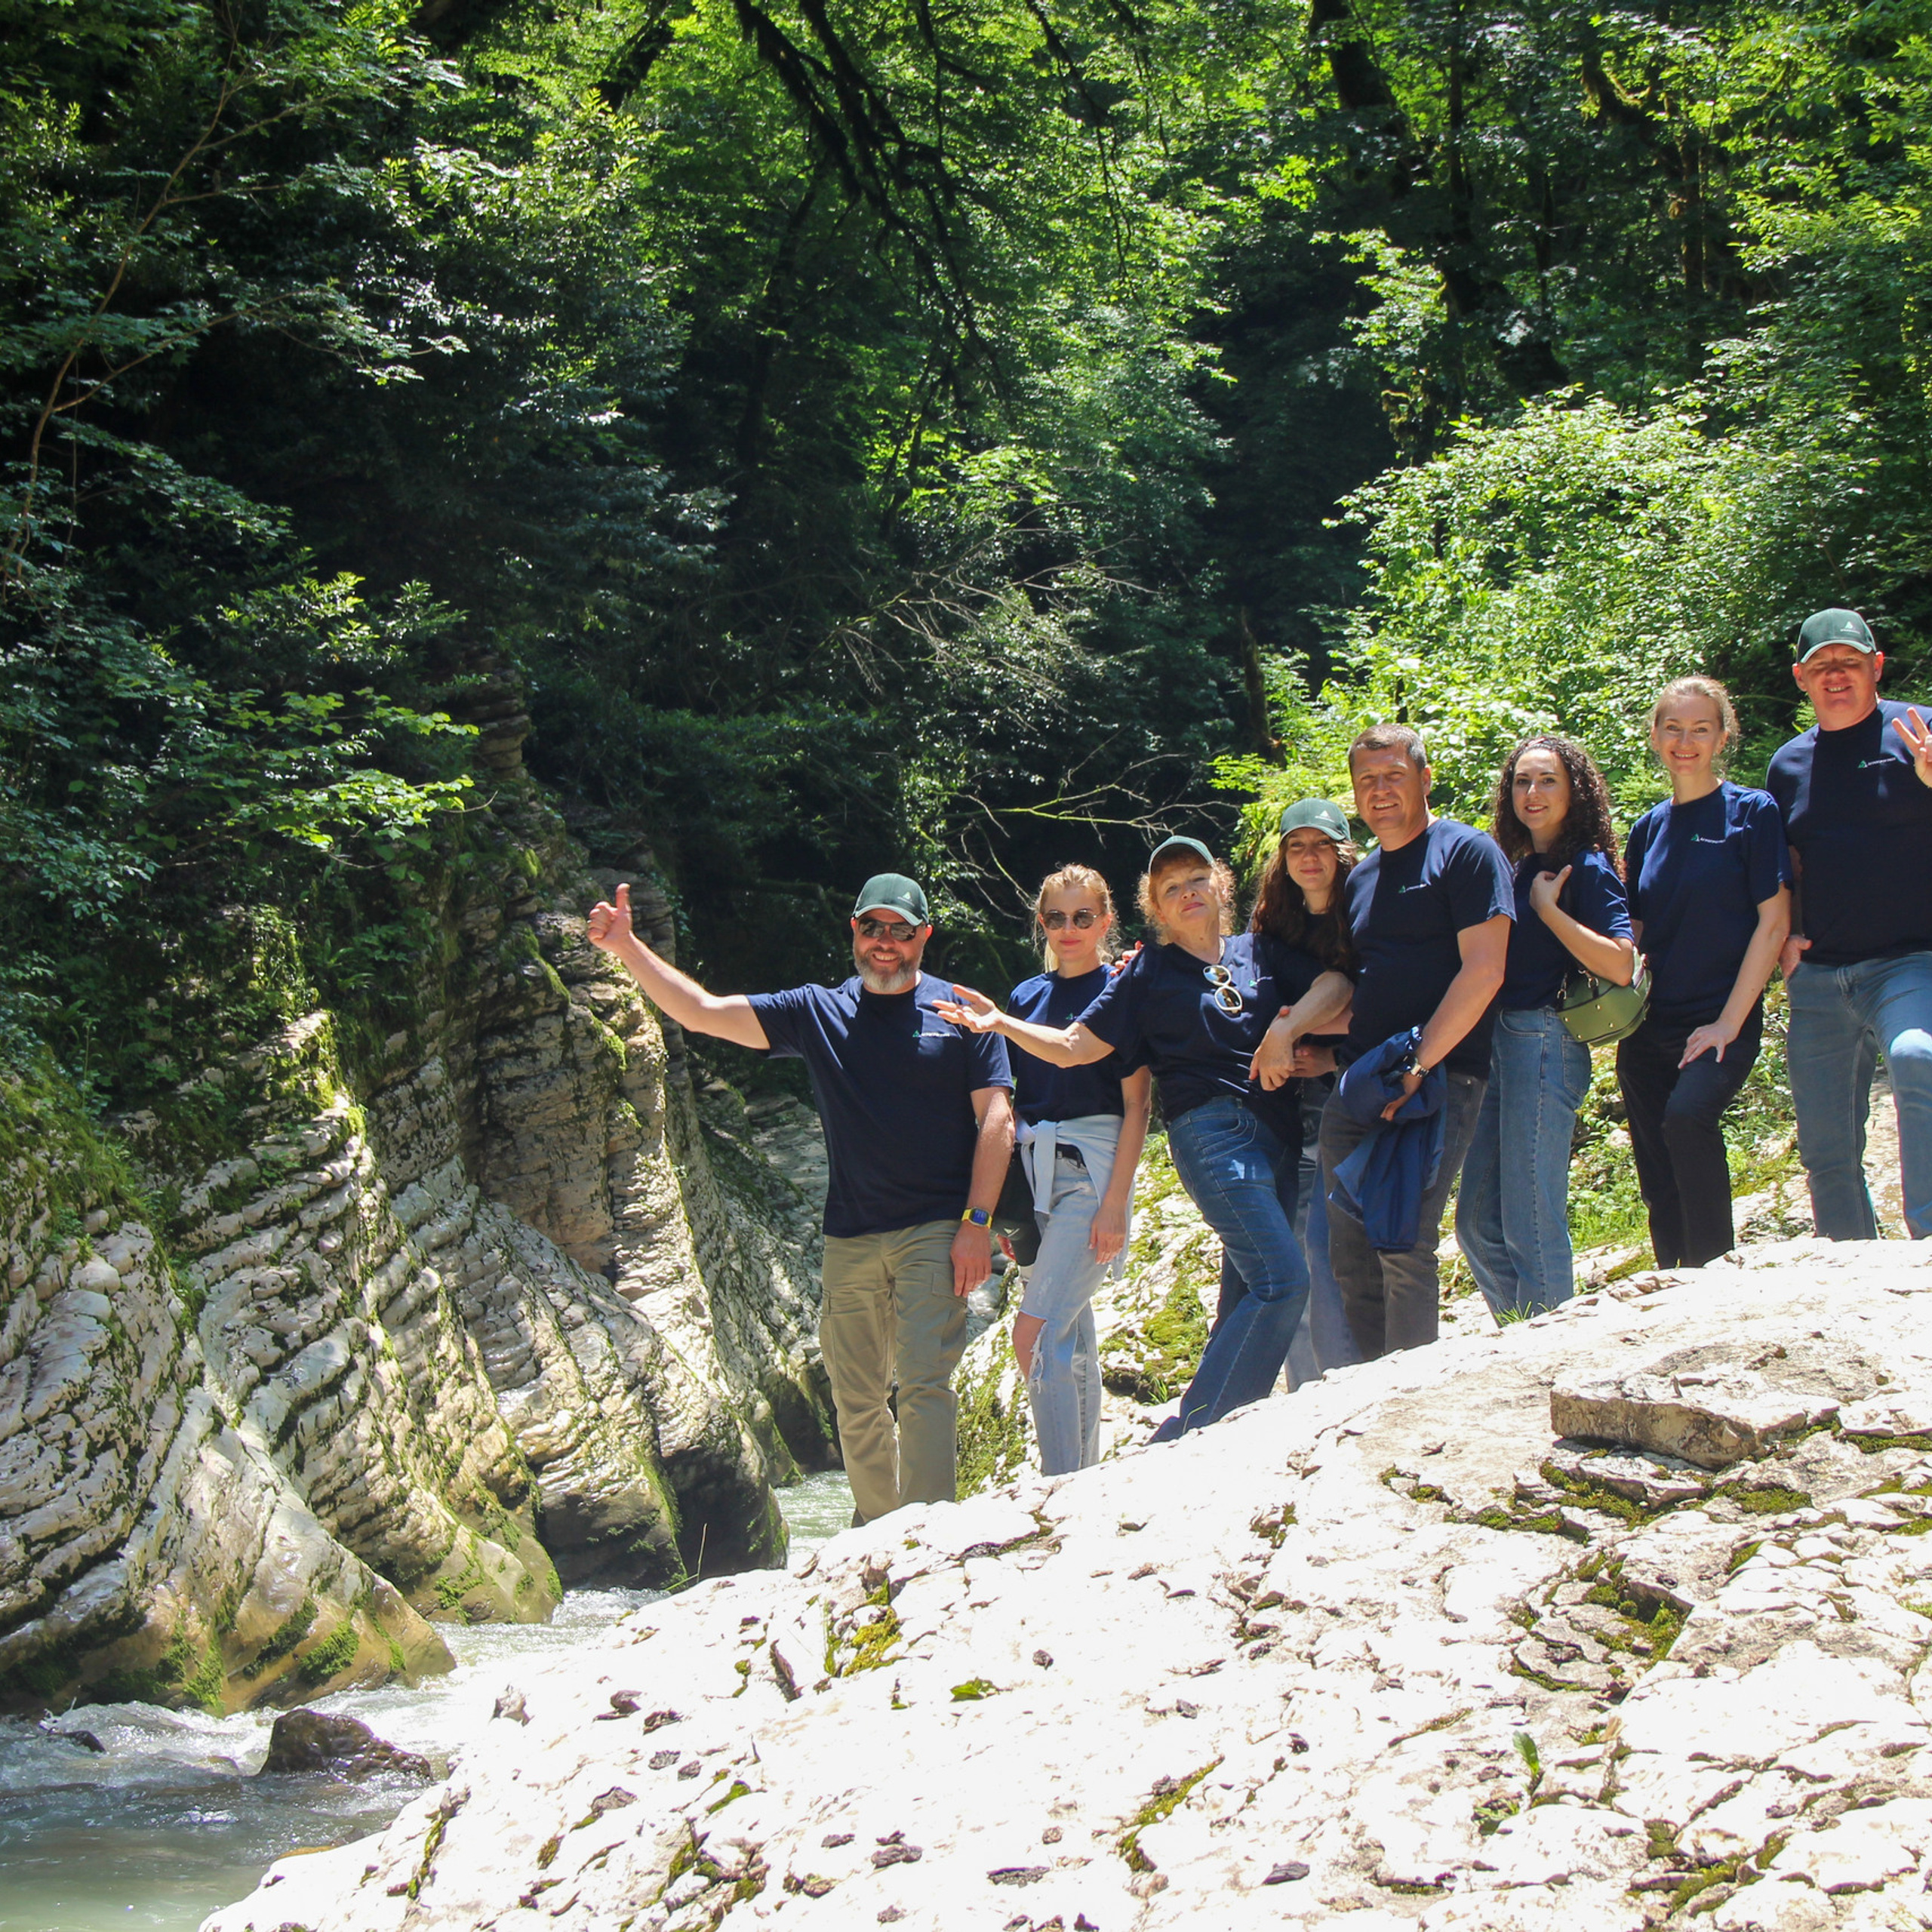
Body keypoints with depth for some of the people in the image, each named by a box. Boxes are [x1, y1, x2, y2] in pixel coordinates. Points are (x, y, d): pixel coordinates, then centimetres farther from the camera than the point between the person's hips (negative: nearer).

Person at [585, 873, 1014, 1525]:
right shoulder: (819, 1013, 10)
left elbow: (996, 1118, -2)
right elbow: (704, 1012, 6)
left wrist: (976, 1223, -10)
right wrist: (628, 948, -5)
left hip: (934, 1231, -4)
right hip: (850, 1238, 4)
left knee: (923, 1382, -16)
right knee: (856, 1400, 9)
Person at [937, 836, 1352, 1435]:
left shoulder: (1261, 951, 15)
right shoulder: (1148, 972, 7)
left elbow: (1336, 984, 4)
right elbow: (1073, 1047, 5)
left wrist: (1286, 1029, -12)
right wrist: (1002, 1024, -9)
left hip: (1279, 1126, 5)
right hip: (1213, 1131, -5)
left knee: (1251, 1289, 5)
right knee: (1282, 1280, -18)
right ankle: (1186, 1437, -16)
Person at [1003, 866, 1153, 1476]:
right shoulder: (1026, 997, 12)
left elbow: (1137, 1105, -7)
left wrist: (1115, 1201, -14)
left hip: (1092, 1171, -6)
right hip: (1035, 1172, 6)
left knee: (1034, 1334, -16)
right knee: (1071, 1337, 11)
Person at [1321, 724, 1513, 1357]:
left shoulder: (1466, 853, -2)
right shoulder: (1361, 878, 21)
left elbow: (1483, 972, -11)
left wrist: (1418, 1064, -16)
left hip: (1438, 1079, -7)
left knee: (1404, 1244, -16)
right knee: (1350, 1253, 3)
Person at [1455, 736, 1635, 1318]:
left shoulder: (1586, 868, -6)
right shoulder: (1519, 867, 16)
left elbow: (1620, 965, -18)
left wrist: (1548, 908, -15)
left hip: (1545, 1044, -9)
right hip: (1501, 1043, 9)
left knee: (1530, 1225, -6)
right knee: (1478, 1224, 10)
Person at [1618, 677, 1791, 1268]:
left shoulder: (1752, 813, -3)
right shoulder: (1649, 828, 12)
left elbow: (1773, 923, -7)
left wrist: (1729, 1022, -13)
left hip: (1720, 1021, -5)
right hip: (1649, 1026, 5)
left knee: (1688, 1116, -31)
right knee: (1662, 1189, 4)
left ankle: (1716, 1274, -21)